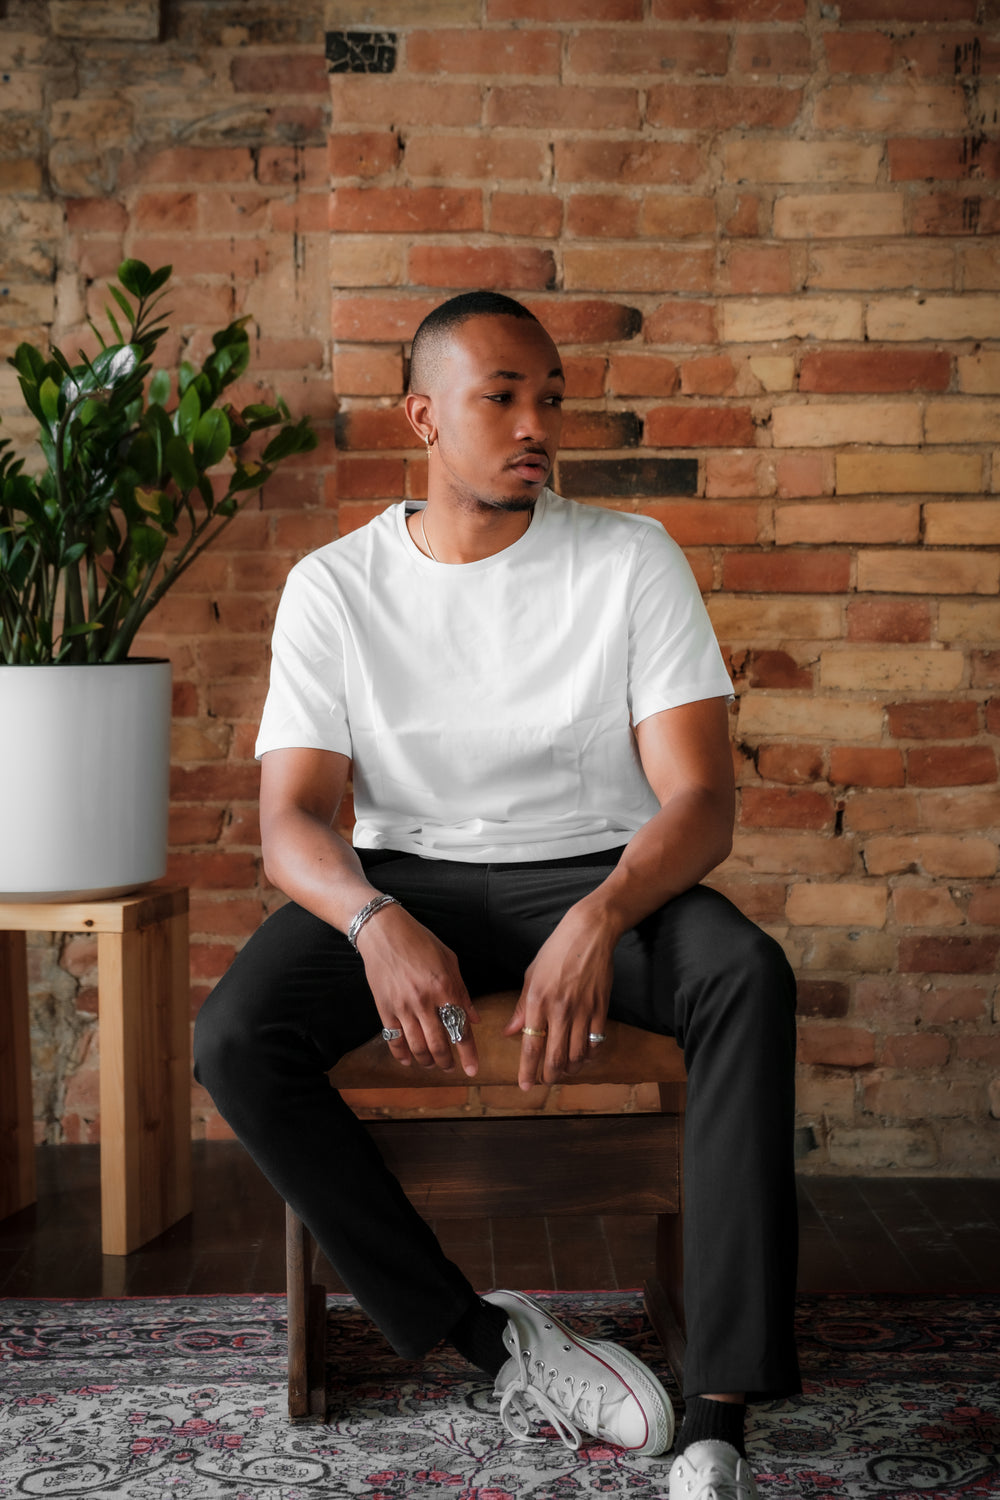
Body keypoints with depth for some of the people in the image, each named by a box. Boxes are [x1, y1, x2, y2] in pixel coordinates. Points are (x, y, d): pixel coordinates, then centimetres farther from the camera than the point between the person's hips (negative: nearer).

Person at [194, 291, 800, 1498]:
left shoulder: (631, 560, -3)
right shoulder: (333, 587, -1)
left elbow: (698, 798, -11)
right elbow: (291, 821, -7)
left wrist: (599, 921, -33)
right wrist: (377, 924, -31)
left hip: (596, 871, -1)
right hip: (406, 879, 1)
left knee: (748, 976, -33)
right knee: (233, 1037, -27)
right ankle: (495, 1343, -18)